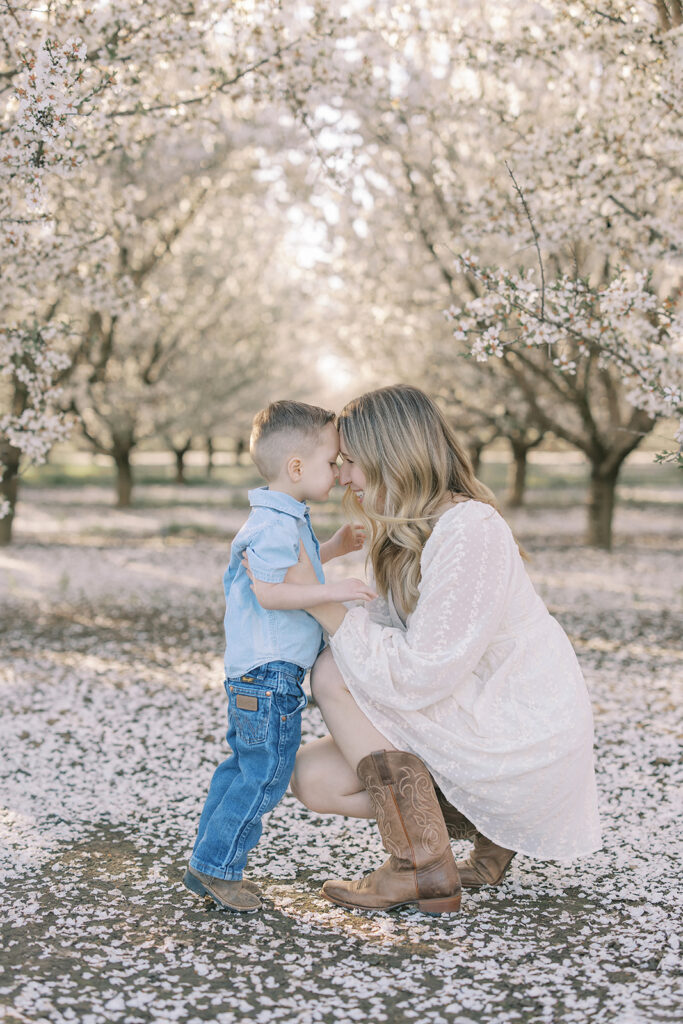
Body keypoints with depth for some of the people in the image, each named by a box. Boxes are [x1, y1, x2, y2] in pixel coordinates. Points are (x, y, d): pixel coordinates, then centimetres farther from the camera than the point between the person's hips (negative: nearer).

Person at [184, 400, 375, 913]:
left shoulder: (285, 520, 16)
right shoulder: (276, 524, -18)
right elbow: (271, 592, -24)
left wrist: (334, 547, 25)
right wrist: (330, 591, -25)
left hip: (253, 675, 11)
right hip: (270, 676, -11)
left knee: (243, 767, 17)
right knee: (265, 774, -3)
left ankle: (210, 862, 25)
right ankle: (216, 867, 6)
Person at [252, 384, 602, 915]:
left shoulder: (469, 530, -23)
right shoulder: (408, 534, 7)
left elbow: (422, 676, -27)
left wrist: (319, 602, -24)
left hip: (524, 747, -9)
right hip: (471, 728, 9)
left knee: (335, 672, -16)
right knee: (311, 776, 0)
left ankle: (421, 866, -9)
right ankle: (484, 824, 11)